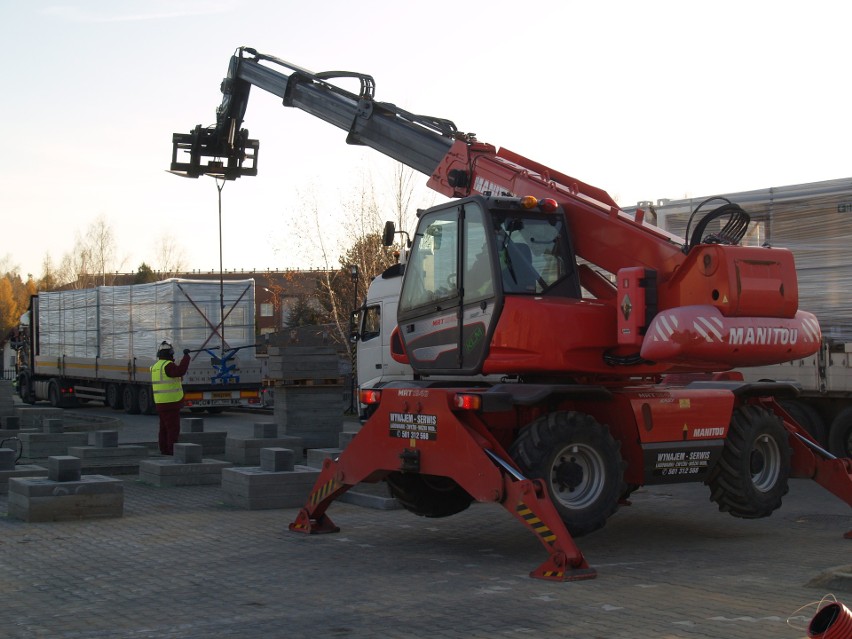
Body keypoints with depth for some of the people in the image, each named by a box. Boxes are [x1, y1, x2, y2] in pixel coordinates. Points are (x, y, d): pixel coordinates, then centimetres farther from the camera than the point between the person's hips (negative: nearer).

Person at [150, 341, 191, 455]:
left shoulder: (155, 367, 13)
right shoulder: (168, 365, -15)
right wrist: (186, 356, -27)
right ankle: (172, 450, -10)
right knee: (173, 428, -7)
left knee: (164, 428, 14)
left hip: (160, 403, 9)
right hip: (171, 403, -9)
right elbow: (180, 371, -33)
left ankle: (164, 450, 17)